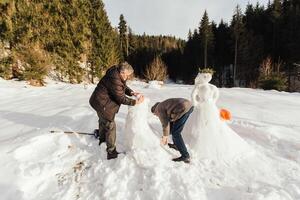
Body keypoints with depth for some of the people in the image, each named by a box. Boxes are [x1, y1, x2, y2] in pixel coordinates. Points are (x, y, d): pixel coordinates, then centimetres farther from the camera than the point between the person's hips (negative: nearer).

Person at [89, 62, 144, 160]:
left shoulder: (117, 74, -2)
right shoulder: (114, 80, -31)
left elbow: (123, 87, 9)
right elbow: (121, 98, -27)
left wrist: (132, 92, -9)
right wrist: (135, 102, -21)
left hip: (101, 101, 11)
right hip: (102, 104, -11)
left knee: (103, 122, 28)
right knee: (110, 126, -3)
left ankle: (102, 141, 53)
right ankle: (111, 152, 10)